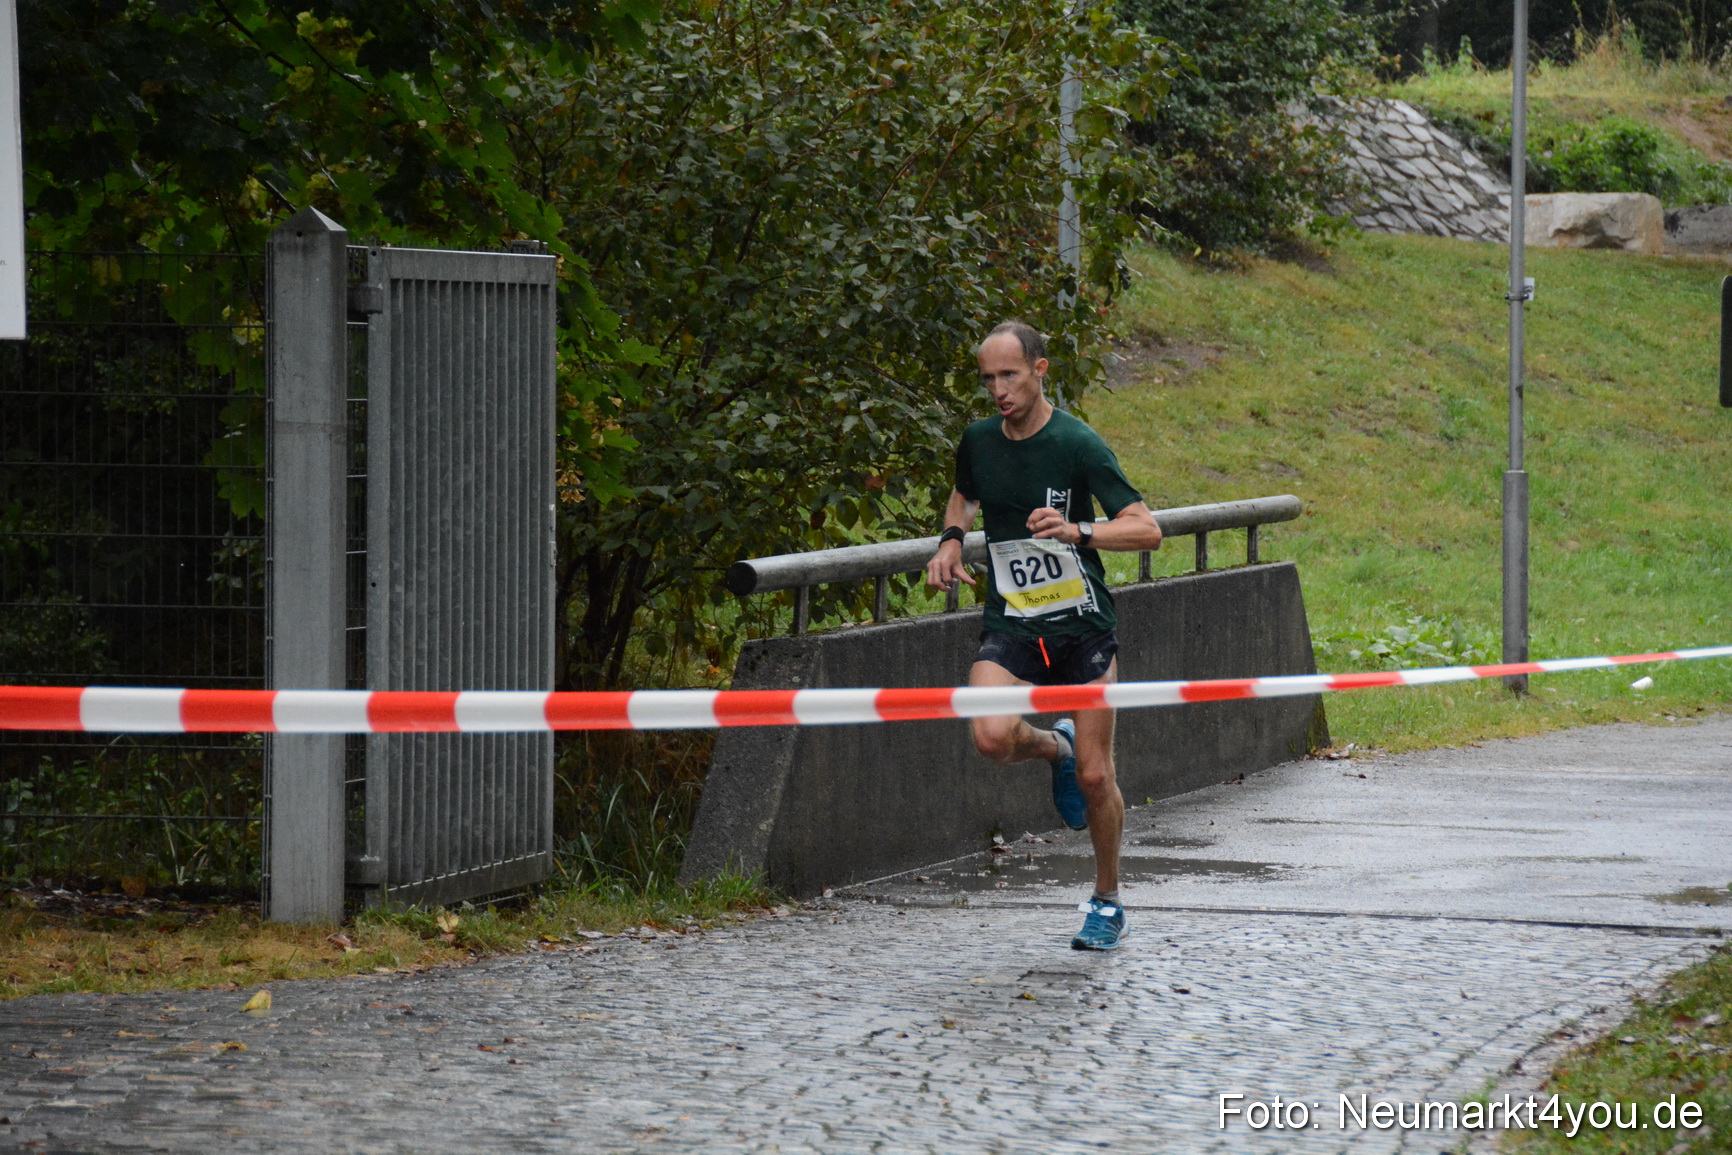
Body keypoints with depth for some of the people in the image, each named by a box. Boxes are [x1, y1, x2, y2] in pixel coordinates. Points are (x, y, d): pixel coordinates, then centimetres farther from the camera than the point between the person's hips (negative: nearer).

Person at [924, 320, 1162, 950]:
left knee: (1094, 776, -2)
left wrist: (1077, 531, -32)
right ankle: (1055, 748, 13)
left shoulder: (1077, 444, -12)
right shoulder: (978, 441, 3)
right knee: (992, 737, -24)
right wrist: (951, 539, 7)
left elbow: (1146, 528, -16)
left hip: (1083, 626, -3)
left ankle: (1107, 901, 21)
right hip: (1010, 626, 3)